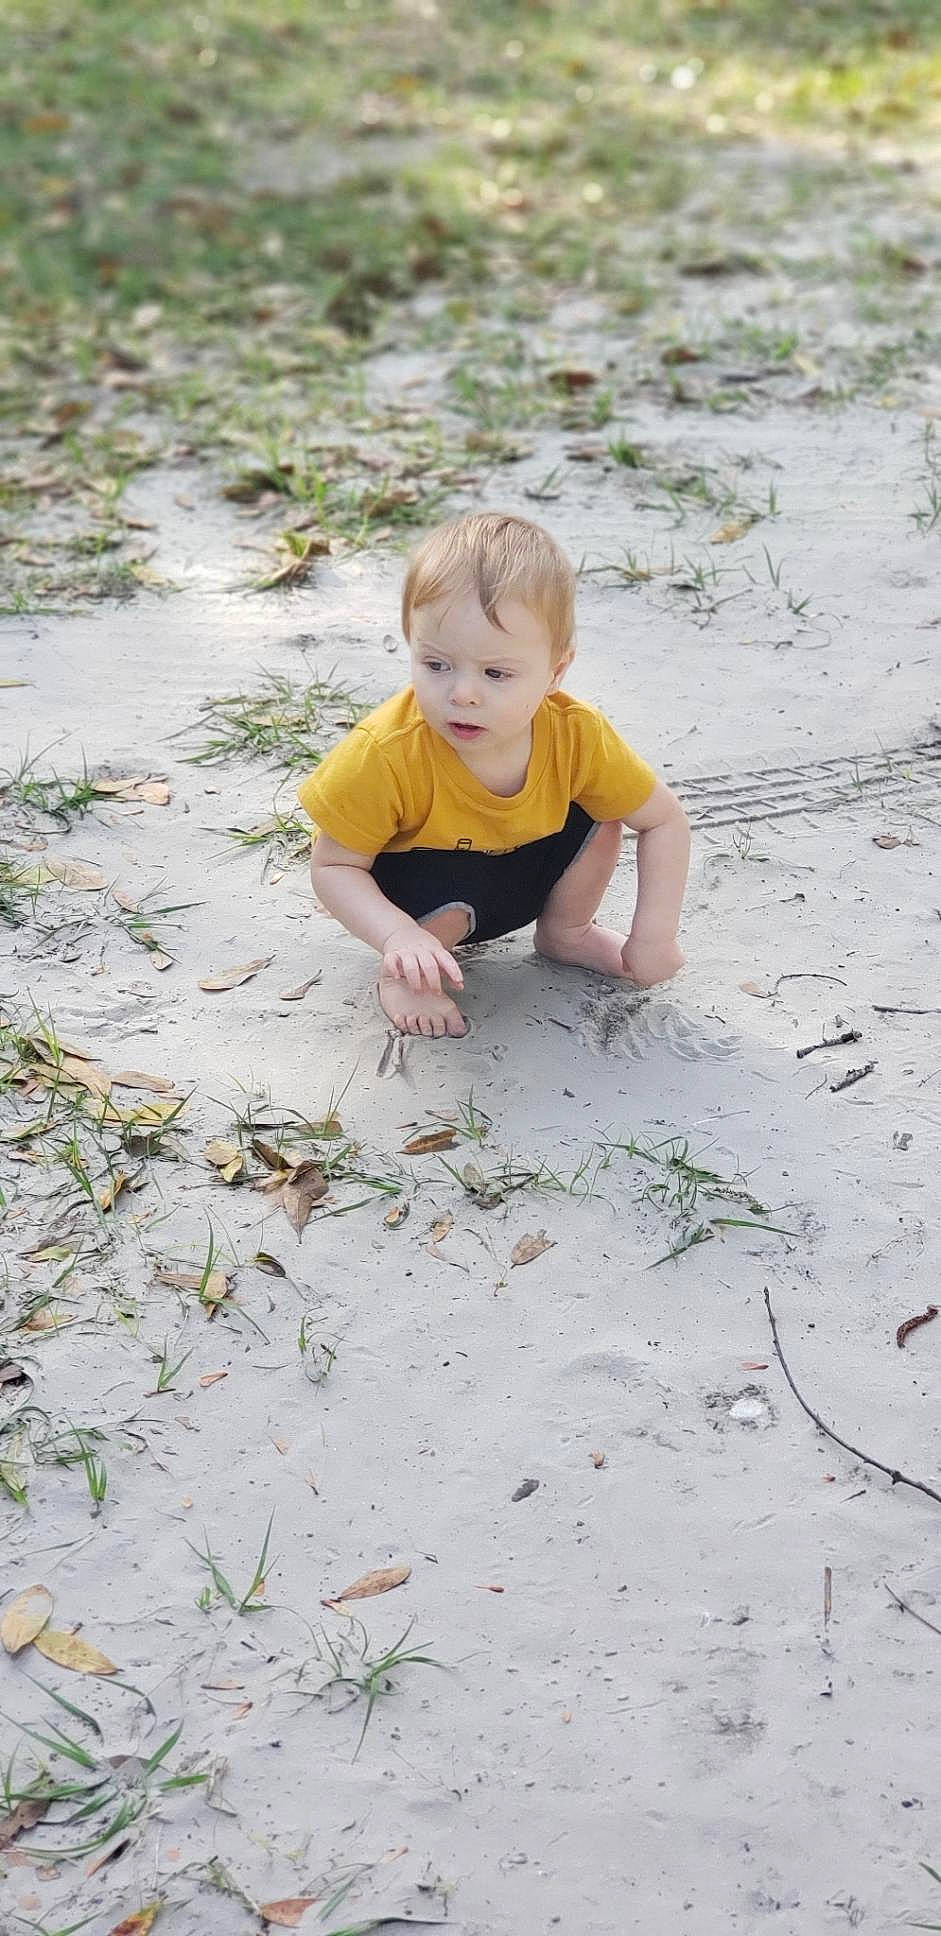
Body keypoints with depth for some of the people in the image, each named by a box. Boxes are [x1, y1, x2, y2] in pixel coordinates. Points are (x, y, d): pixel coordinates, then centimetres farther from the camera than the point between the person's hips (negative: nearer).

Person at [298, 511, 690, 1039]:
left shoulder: (577, 735, -26)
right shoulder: (385, 754, -36)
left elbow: (665, 821, -12)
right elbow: (334, 866, -25)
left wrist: (654, 936, -19)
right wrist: (399, 937, -43)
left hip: (523, 865, 4)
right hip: (414, 882, -4)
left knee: (598, 822, -17)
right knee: (445, 887, -35)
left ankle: (566, 932, 13)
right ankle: (403, 975, -1)